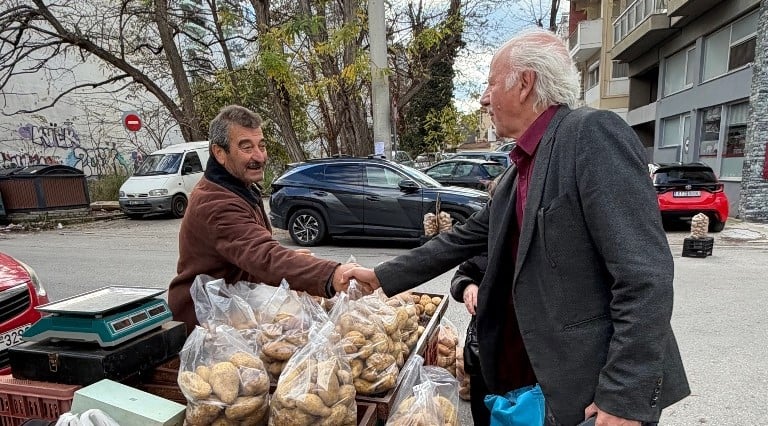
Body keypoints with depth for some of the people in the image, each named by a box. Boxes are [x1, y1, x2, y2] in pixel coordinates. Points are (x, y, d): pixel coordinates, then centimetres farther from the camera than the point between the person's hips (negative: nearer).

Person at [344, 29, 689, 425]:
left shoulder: (593, 133, -17)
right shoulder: (521, 169, 9)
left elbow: (645, 275, -22)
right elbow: (463, 240, 12)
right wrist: (381, 277, 12)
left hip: (597, 385, -8)